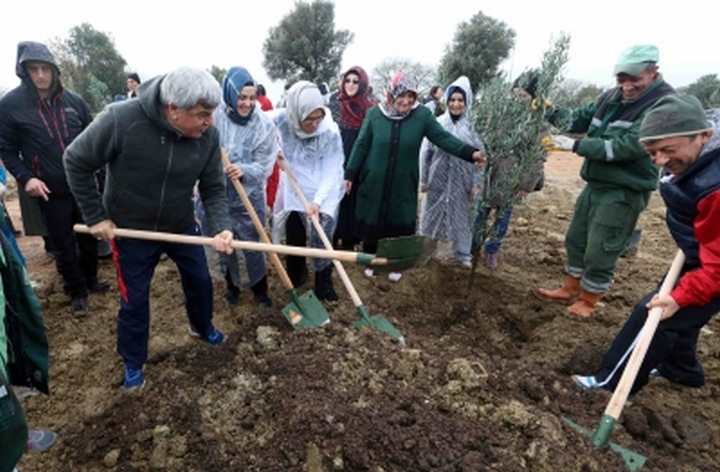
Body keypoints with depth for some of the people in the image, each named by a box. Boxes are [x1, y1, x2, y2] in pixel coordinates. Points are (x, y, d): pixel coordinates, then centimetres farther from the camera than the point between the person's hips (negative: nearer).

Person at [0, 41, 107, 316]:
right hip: (51, 191, -2)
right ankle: (77, 291, 25)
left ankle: (91, 280, 36)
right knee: (63, 244, 8)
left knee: (89, 236, 15)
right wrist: (25, 177, -15)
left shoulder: (73, 100, 1)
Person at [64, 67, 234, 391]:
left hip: (182, 225, 3)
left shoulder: (208, 136, -19)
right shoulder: (120, 120, -28)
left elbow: (214, 189, -11)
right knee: (134, 299, 10)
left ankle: (202, 327, 48)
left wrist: (221, 228, -28)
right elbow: (76, 161, -15)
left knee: (200, 280, 17)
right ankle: (133, 363, 35)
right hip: (130, 229, -3)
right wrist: (95, 216, -13)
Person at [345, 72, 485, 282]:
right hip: (374, 182, 0)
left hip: (404, 184, 0)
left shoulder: (422, 115, -7)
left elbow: (443, 138, -8)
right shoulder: (374, 114, -6)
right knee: (371, 222, 9)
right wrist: (350, 174, -1)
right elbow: (361, 145, -1)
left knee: (400, 224, 8)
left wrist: (470, 152, -21)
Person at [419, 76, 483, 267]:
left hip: (461, 181, 0)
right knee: (433, 214, 11)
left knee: (461, 216, 10)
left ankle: (463, 252, 27)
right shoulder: (437, 123, -4)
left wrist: (475, 183, -4)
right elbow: (426, 152, 1)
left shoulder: (472, 126, -4)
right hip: (438, 179, 1)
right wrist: (423, 178, 1)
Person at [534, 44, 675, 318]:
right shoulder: (613, 96, 6)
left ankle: (588, 300, 21)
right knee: (576, 240, 16)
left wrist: (576, 146, -24)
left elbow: (628, 146, -25)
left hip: (624, 192, -8)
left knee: (600, 252, -1)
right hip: (596, 184, 8)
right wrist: (550, 113, -4)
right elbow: (581, 119, 13)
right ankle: (570, 290, 33)